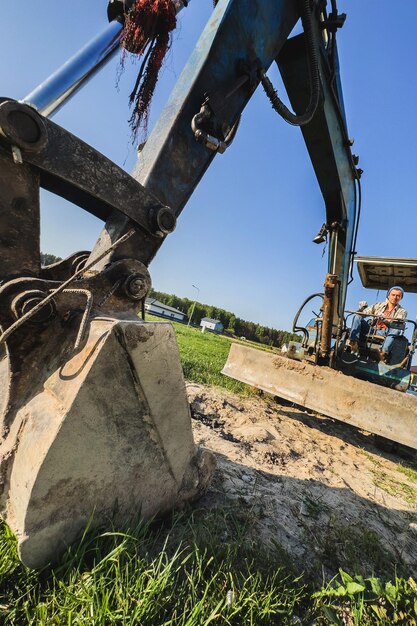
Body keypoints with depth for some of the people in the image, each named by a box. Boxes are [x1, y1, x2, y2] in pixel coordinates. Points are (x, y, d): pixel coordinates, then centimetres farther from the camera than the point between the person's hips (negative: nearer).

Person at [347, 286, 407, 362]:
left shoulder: (402, 311, 12)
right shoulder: (379, 305, 18)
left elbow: (399, 325, -8)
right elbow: (363, 313, 12)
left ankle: (384, 352, -47)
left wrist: (385, 320, -25)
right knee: (357, 317, -21)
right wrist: (362, 308, -12)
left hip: (385, 333, -2)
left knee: (396, 330, -33)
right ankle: (354, 343, -37)